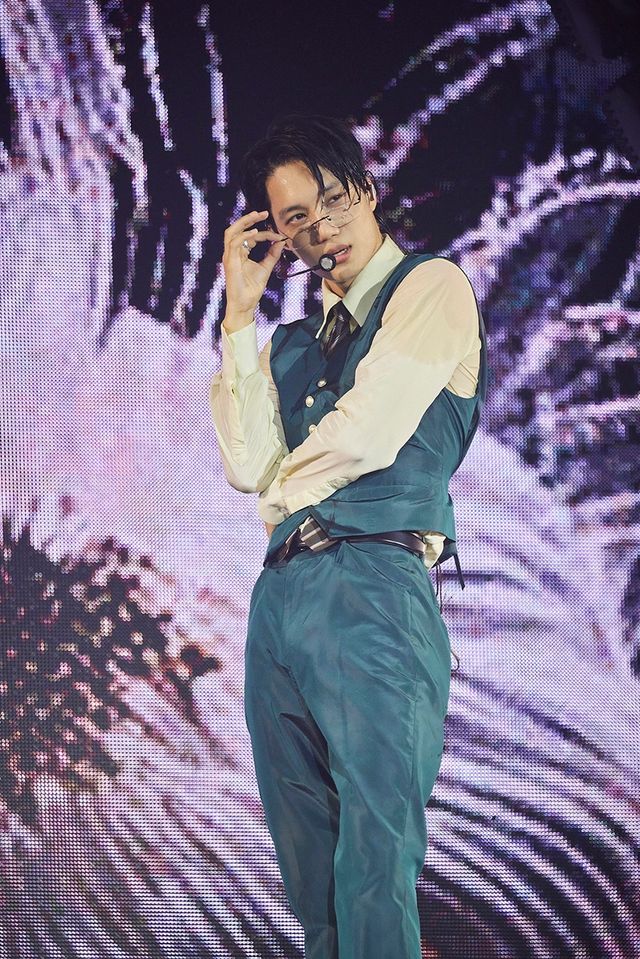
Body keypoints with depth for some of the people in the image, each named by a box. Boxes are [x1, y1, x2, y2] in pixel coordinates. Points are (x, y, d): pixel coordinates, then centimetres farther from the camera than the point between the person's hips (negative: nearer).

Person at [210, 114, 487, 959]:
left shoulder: (433, 287, 3)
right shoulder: (295, 340, 22)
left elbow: (370, 433, -9)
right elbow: (251, 468, 6)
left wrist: (284, 488, 9)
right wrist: (240, 316, 6)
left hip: (375, 590, -7)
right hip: (280, 596, 7)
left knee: (373, 882, -12)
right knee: (312, 884, 9)